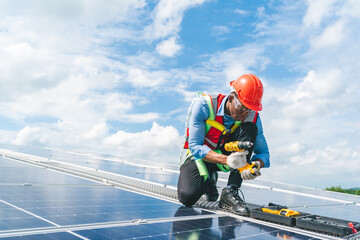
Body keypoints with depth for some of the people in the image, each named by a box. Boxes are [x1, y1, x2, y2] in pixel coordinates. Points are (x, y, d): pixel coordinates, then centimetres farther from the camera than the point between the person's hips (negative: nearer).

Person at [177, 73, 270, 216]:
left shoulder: (253, 117, -16)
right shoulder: (204, 105, -26)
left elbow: (263, 152, -7)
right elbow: (194, 146, -28)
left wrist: (256, 165, -33)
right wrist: (227, 160, -43)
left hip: (228, 153, 3)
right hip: (201, 155, -2)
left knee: (250, 129, -25)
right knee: (187, 197, -29)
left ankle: (230, 193, -26)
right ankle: (208, 180, 11)